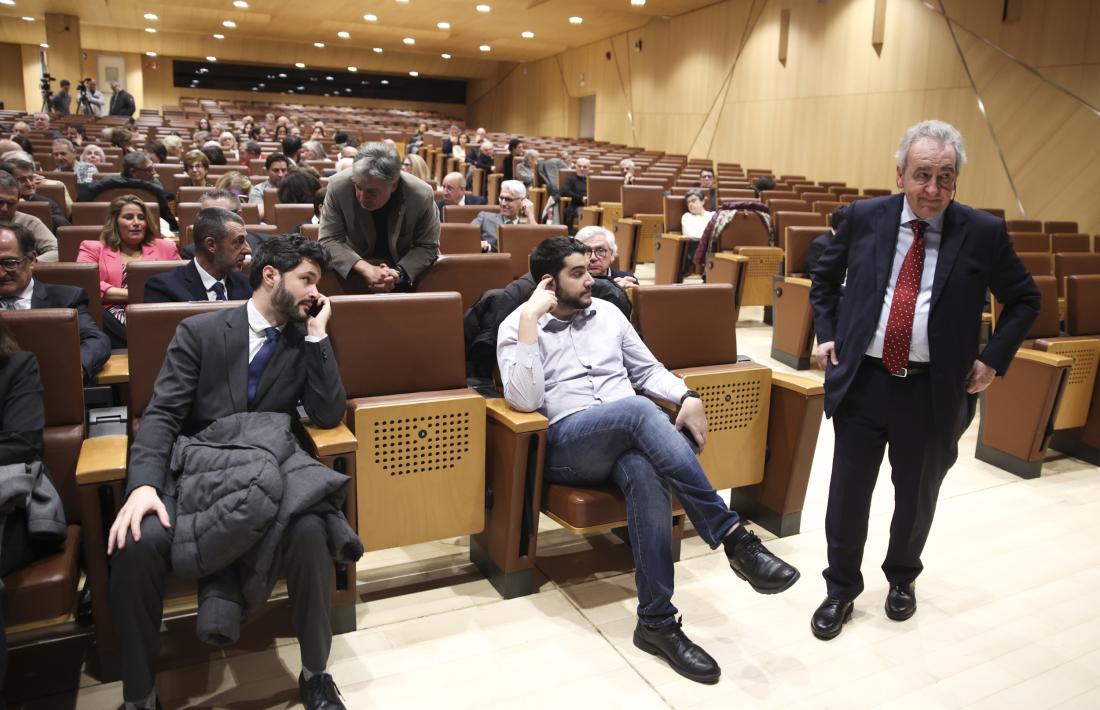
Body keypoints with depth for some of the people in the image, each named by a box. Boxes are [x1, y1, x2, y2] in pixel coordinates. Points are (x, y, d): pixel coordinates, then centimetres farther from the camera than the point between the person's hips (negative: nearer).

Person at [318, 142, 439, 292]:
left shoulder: (422, 195, -24)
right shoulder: (338, 187, -24)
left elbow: (427, 246, -13)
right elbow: (329, 240, -19)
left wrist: (399, 273, -31)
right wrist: (364, 268, -36)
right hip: (354, 273, 1)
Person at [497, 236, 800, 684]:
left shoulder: (608, 312, 17)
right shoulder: (518, 326, 3)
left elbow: (648, 370, 21)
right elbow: (524, 400, -13)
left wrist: (687, 397, 0)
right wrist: (529, 318, -15)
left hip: (628, 438, 4)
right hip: (567, 444, -4)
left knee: (647, 474, -35)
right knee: (641, 410, -35)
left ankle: (656, 621, -26)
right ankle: (734, 537, -34)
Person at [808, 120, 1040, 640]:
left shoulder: (983, 232, -5)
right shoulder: (864, 217, -2)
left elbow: (1024, 300, 8)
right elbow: (824, 277, 14)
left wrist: (993, 359, -2)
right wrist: (826, 334, 4)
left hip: (933, 390, 0)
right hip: (862, 380, 1)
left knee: (917, 496, 17)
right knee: (848, 492, 9)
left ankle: (902, 579, 43)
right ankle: (840, 589, 29)